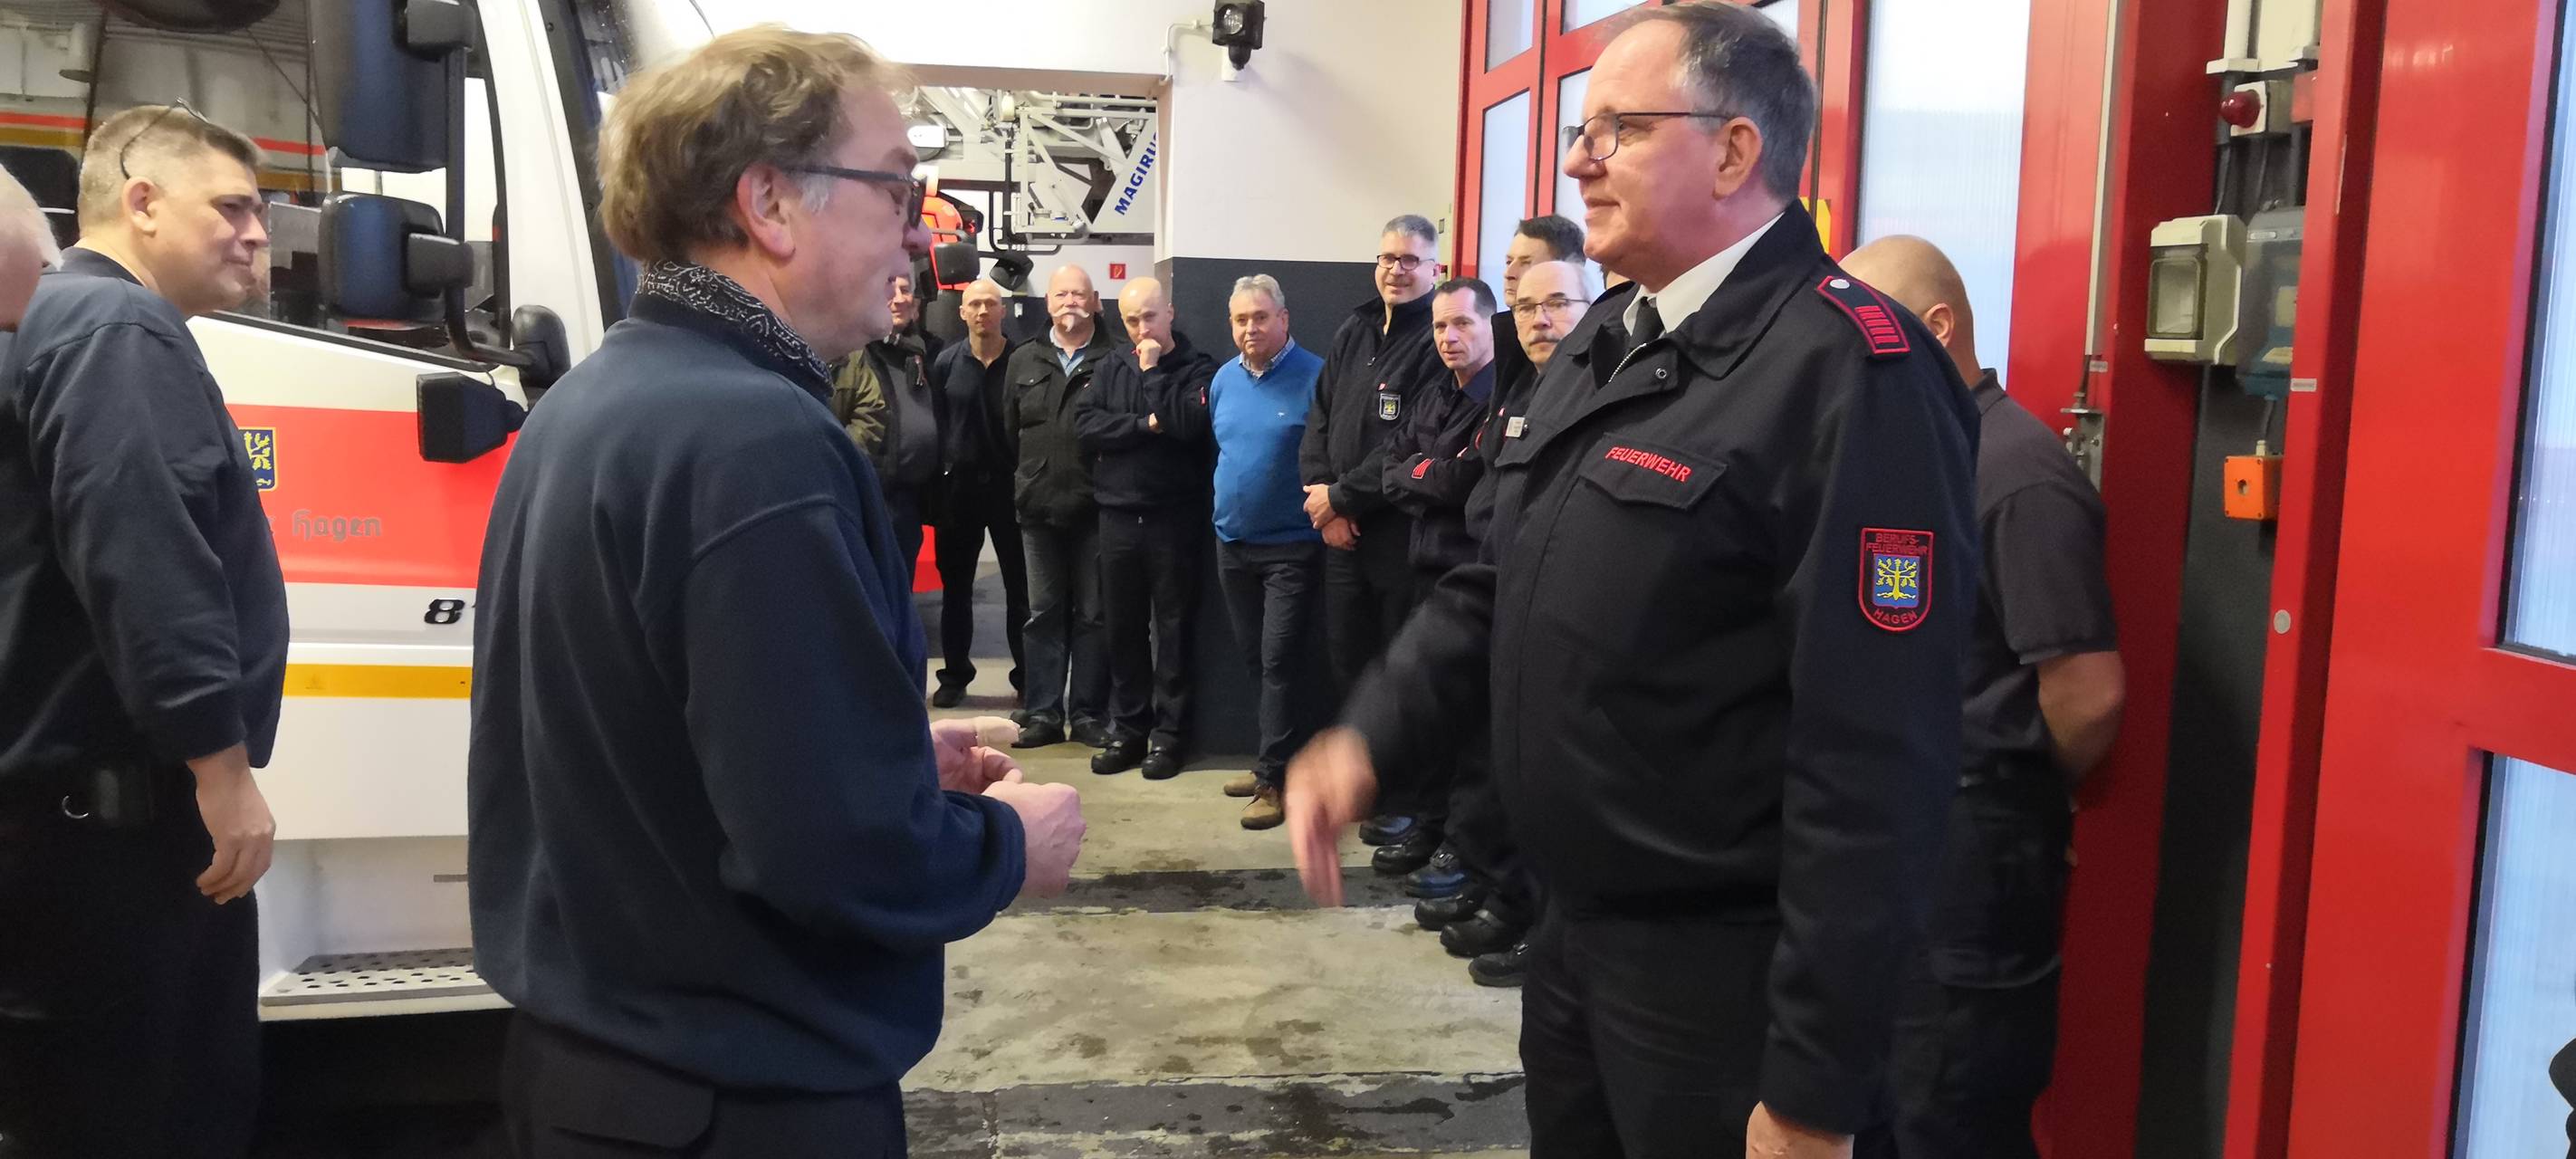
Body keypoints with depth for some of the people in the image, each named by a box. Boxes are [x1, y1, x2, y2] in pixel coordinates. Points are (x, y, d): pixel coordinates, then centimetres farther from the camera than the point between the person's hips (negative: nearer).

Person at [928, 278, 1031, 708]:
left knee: (1020, 587, 4)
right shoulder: (946, 362, 3)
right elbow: (933, 424, 1)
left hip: (1009, 484, -2)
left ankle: (1027, 675, 13)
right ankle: (955, 674, 20)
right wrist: (937, 481, -5)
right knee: (955, 586, 10)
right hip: (958, 484, 2)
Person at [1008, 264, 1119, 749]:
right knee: (1044, 614, 8)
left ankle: (1088, 714, 14)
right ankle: (1042, 713, 15)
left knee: (1093, 615, 5)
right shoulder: (1024, 362, 11)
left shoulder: (1114, 362, -2)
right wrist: (1020, 489, 9)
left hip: (1095, 509, -3)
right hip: (1038, 509, 3)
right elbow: (1009, 432, 13)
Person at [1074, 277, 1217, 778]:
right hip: (1117, 515, 4)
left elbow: (1186, 422, -19)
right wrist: (1146, 424, -12)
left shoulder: (1198, 369, -2)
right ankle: (1127, 728, 19)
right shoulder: (1111, 366, 9)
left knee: (1171, 627, 3)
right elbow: (1084, 423, -4)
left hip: (1174, 517, -4)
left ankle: (1168, 732, 10)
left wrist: (1153, 371, -11)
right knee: (1123, 627, 9)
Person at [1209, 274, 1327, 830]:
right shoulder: (1224, 379, 8)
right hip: (1233, 543, 7)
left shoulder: (1314, 377, -12)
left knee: (1279, 660, -7)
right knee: (1253, 657, 13)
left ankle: (1275, 778, 0)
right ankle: (1275, 757, 26)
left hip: (1291, 545, -6)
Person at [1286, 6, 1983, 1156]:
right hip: (1570, 926, 8)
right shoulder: (1601, 342, 10)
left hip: (1724, 973, -8)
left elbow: (1878, 756, -24)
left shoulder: (1851, 372, -21)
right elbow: (1498, 588, 14)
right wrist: (1367, 737, -3)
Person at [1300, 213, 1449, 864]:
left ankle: (1412, 809, 10)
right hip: (1342, 533, 7)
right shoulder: (1353, 334, 14)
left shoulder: (1437, 341, -11)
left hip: (1401, 535, -7)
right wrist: (1320, 495, -2)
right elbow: (1319, 420, 13)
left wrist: (1342, 496, -11)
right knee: (1346, 657, 15)